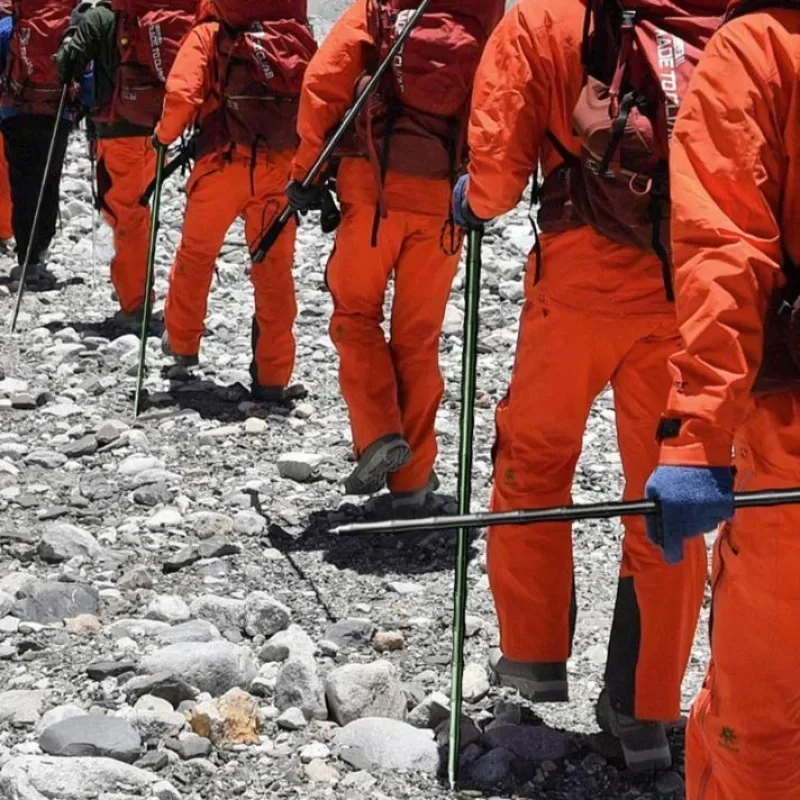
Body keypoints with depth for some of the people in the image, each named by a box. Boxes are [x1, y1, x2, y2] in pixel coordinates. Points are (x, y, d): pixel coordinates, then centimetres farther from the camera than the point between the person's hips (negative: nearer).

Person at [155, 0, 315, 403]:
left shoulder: (208, 36, -1)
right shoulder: (297, 37, 7)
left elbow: (182, 93, -14)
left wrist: (165, 135, 4)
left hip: (223, 162, -1)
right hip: (281, 168, 1)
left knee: (197, 254, 21)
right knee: (275, 271, 8)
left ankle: (182, 342, 37)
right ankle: (272, 378, 7)